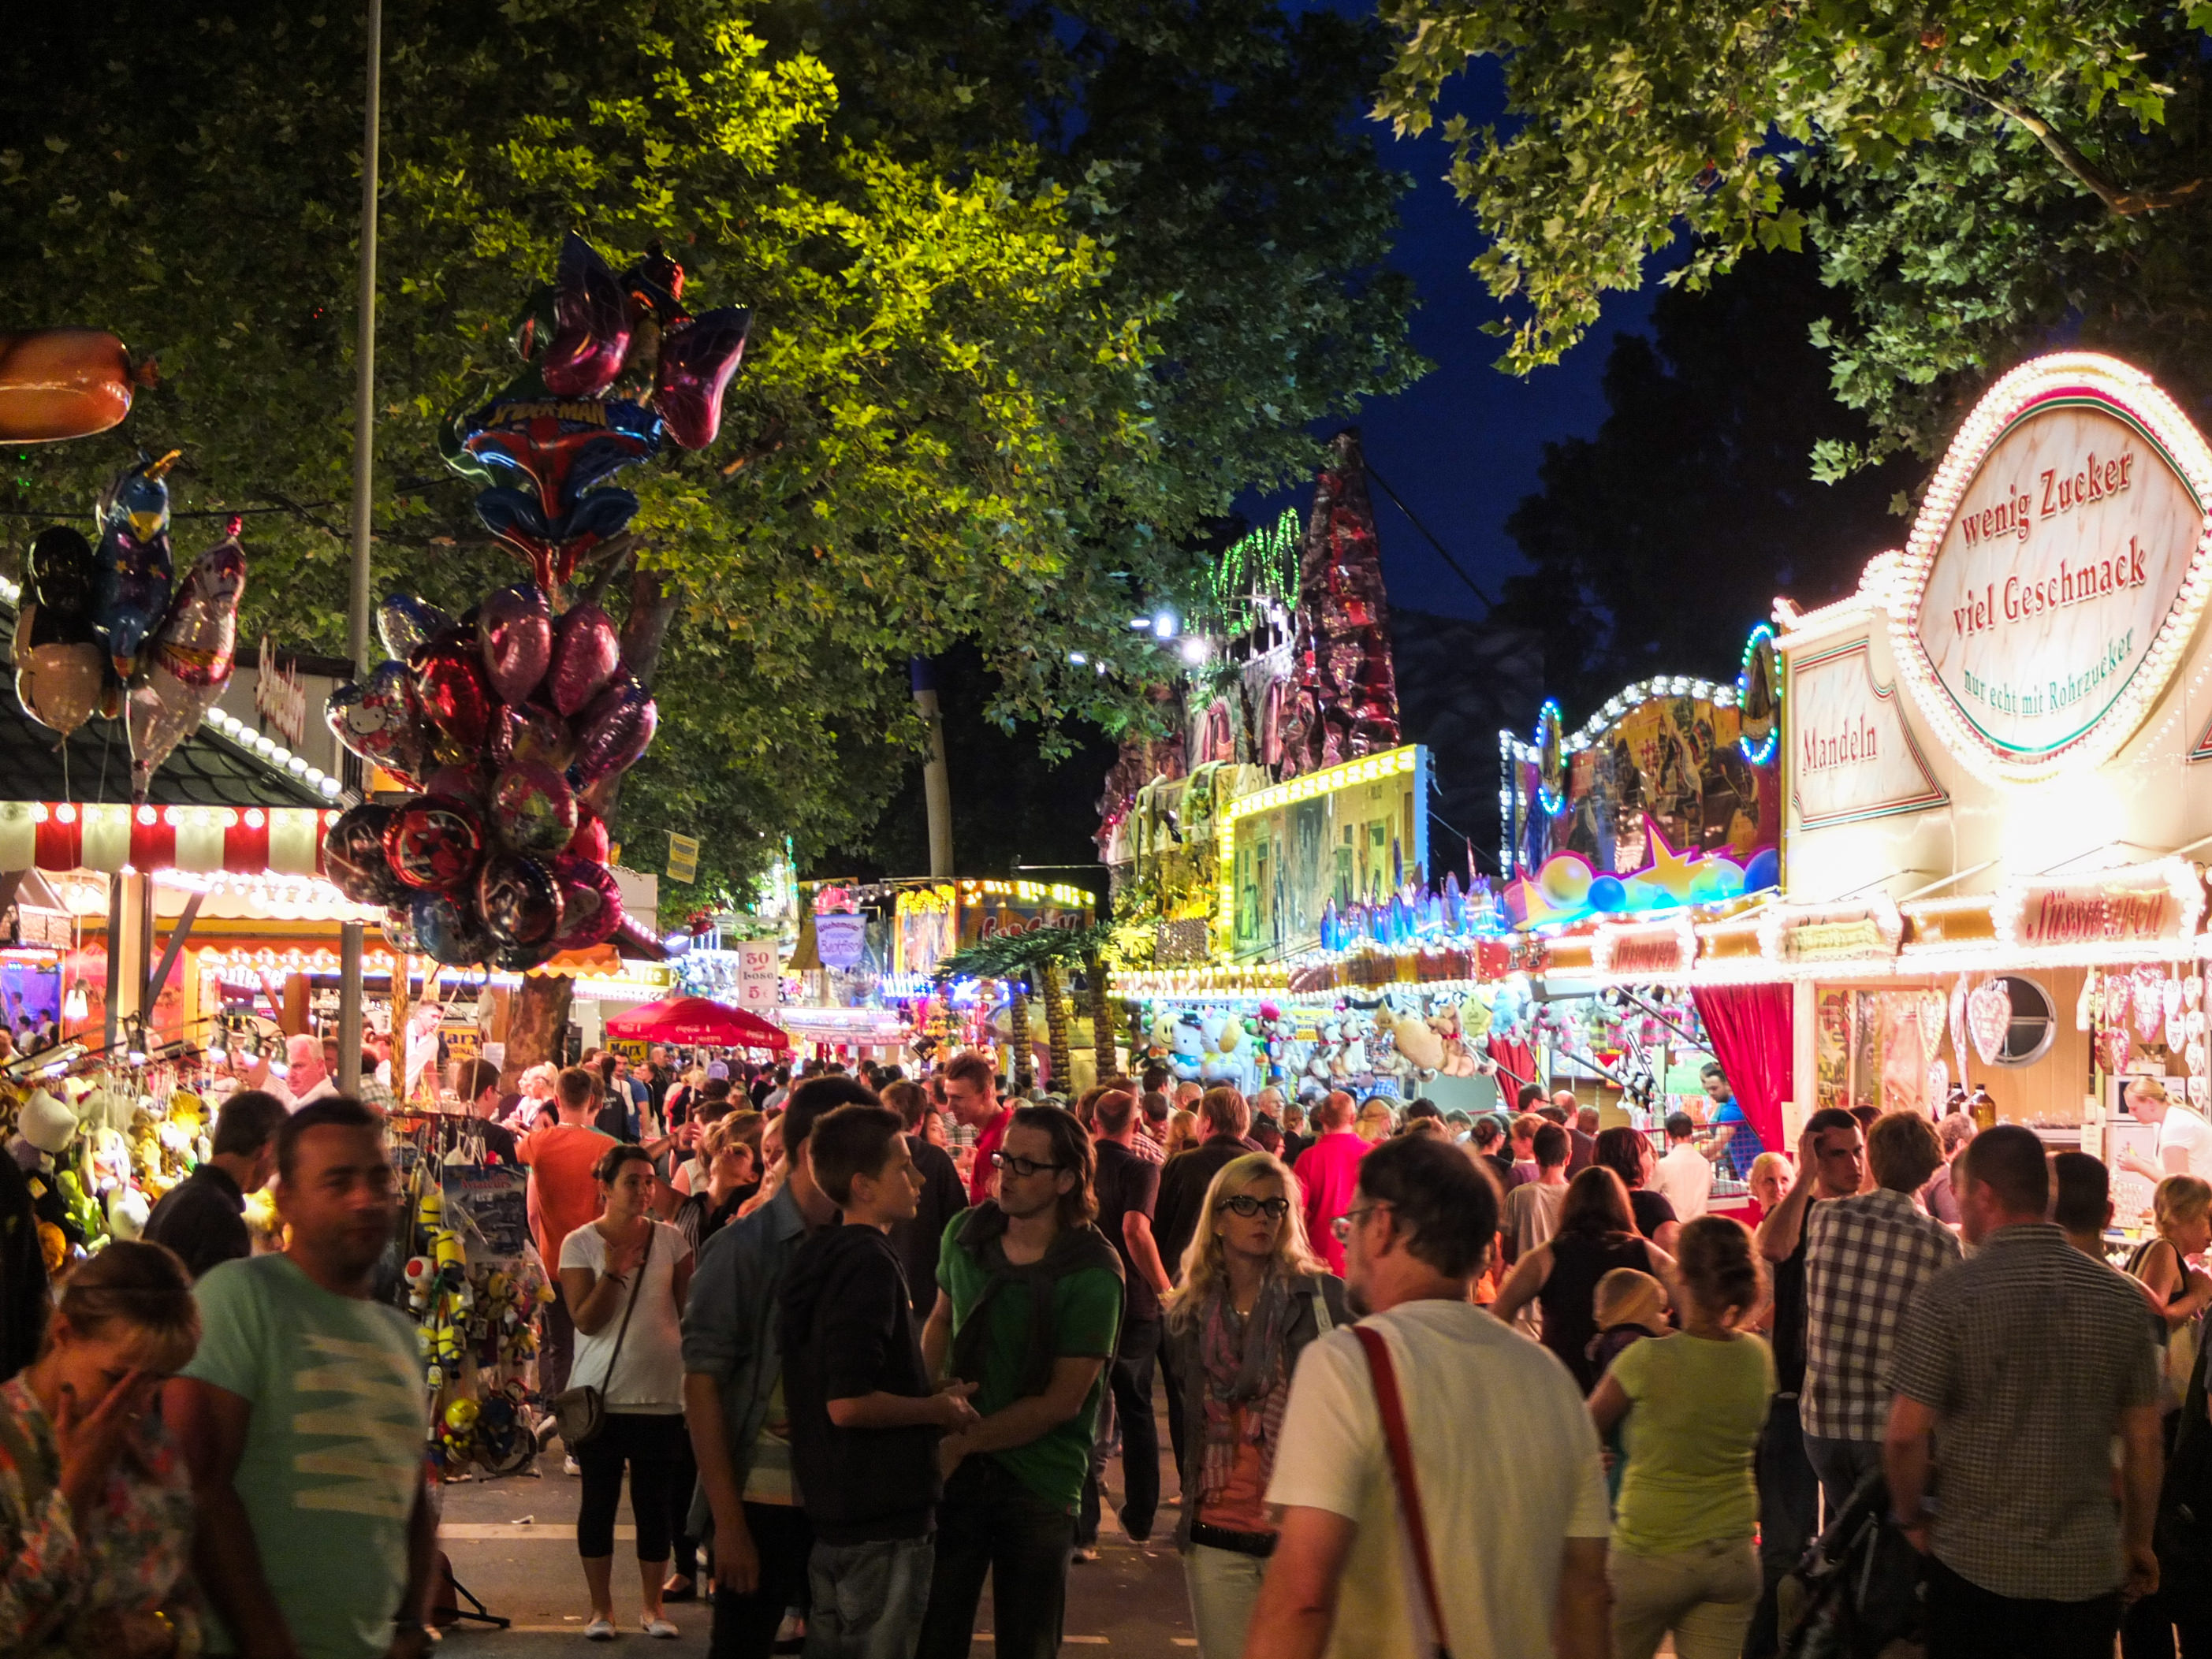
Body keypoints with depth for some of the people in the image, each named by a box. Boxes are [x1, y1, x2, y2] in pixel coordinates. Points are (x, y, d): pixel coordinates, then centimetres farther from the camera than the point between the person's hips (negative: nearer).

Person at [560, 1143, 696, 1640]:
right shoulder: (580, 1244, -4)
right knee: (599, 1501, 6)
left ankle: (653, 1606, 18)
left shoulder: (671, 1240, 2)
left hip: (662, 1396, 1)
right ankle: (601, 1607, 18)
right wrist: (612, 1273, -22)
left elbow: (692, 1311, 7)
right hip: (601, 1396, -1)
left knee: (654, 1502, 7)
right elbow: (585, 1321, -10)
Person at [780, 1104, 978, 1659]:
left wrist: (931, 1395, 14)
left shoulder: (821, 1254, 10)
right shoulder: (870, 1263, -19)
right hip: (882, 1518, -9)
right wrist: (937, 1409, -13)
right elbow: (849, 1403, -27)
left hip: (831, 1508, 9)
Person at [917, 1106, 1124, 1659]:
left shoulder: (1094, 1272, -16)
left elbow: (1062, 1401, -15)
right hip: (956, 1467, 4)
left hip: (1039, 1482, -3)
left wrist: (963, 1442, -16)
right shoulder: (966, 1232, -1)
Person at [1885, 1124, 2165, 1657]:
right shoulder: (2122, 1299, -2)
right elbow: (2144, 1441, 4)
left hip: (1976, 1564, -3)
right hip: (2087, 1569, 3)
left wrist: (1910, 1518, 4)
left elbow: (1906, 1434, -13)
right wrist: (2138, 1542, 17)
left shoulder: (1948, 1297, -13)